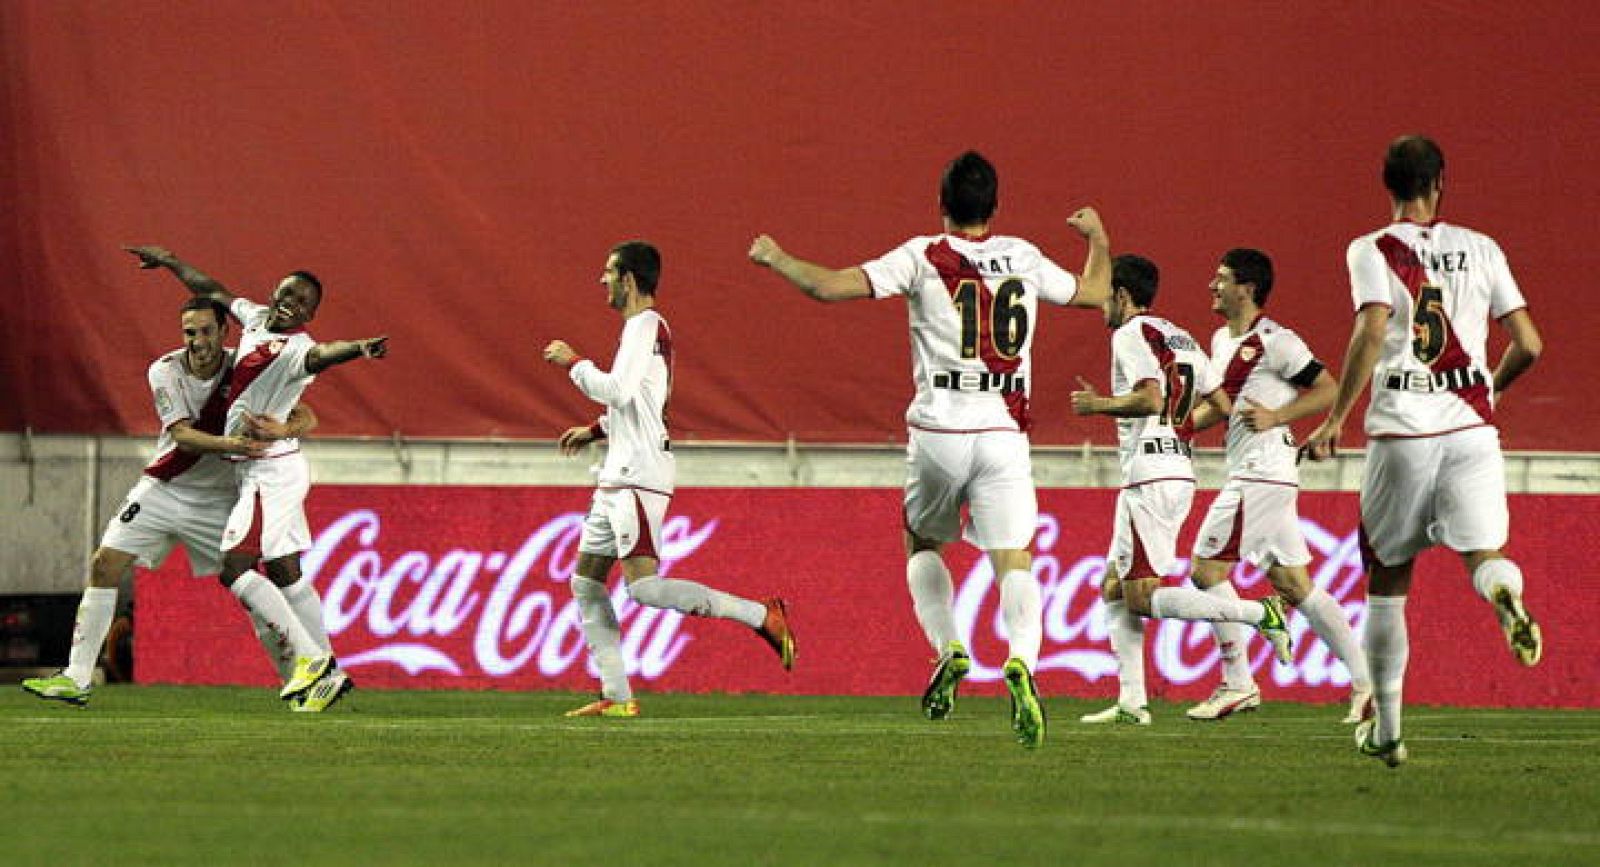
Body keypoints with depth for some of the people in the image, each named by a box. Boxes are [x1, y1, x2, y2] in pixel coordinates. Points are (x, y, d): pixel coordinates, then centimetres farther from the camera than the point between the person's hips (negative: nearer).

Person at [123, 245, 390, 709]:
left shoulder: (295, 349, -18)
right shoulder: (256, 319, 9)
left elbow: (322, 354, -42)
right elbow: (214, 292, 25)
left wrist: (358, 349, -64)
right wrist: (170, 261, 38)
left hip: (271, 472, -9)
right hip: (261, 470, 9)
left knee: (233, 569, -11)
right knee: (284, 573, 11)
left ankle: (308, 655, -11)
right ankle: (327, 670, 15)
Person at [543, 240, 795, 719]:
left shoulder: (645, 325, -11)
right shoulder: (645, 327, 19)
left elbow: (618, 391, -22)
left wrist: (573, 363, -10)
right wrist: (596, 431, 25)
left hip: (639, 476, -11)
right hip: (619, 475, 11)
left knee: (643, 585, -20)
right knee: (585, 581, 9)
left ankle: (761, 614, -18)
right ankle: (617, 696, 6)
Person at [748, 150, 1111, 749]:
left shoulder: (923, 257, 0)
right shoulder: (1023, 258, 8)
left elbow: (832, 286, -5)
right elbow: (1095, 294, 25)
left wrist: (776, 260, 12)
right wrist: (1097, 237, 43)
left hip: (938, 430, -1)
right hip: (1004, 431, 1)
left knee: (923, 547, 22)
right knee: (1014, 562, -5)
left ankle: (948, 649, 4)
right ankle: (1022, 660, -31)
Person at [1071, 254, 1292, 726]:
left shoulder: (1131, 334, -8)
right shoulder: (1180, 338, 19)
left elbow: (1150, 399, -23)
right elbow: (1224, 407, 16)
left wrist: (1098, 404, -8)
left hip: (1150, 478, -10)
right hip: (1179, 472, 10)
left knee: (1141, 596, -10)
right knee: (1113, 589, 12)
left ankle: (1258, 613, -17)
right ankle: (1132, 701, 6)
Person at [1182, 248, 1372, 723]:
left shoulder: (1274, 341, -11)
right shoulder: (1222, 340, 17)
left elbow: (1328, 390, -11)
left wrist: (1276, 417, -19)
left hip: (1262, 472, -10)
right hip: (1249, 473, 10)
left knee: (1207, 568, -8)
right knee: (1292, 584, 8)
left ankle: (1238, 684, -3)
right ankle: (1365, 679, 7)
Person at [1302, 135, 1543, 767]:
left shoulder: (1373, 251, 0)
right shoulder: (1480, 249, 9)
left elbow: (1371, 332, -15)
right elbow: (1528, 345, 7)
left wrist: (1335, 420, -11)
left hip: (1400, 431, -1)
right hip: (1471, 425, 1)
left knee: (1388, 580, 10)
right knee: (1483, 554, -2)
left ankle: (1385, 729, 14)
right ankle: (1505, 593, -42)